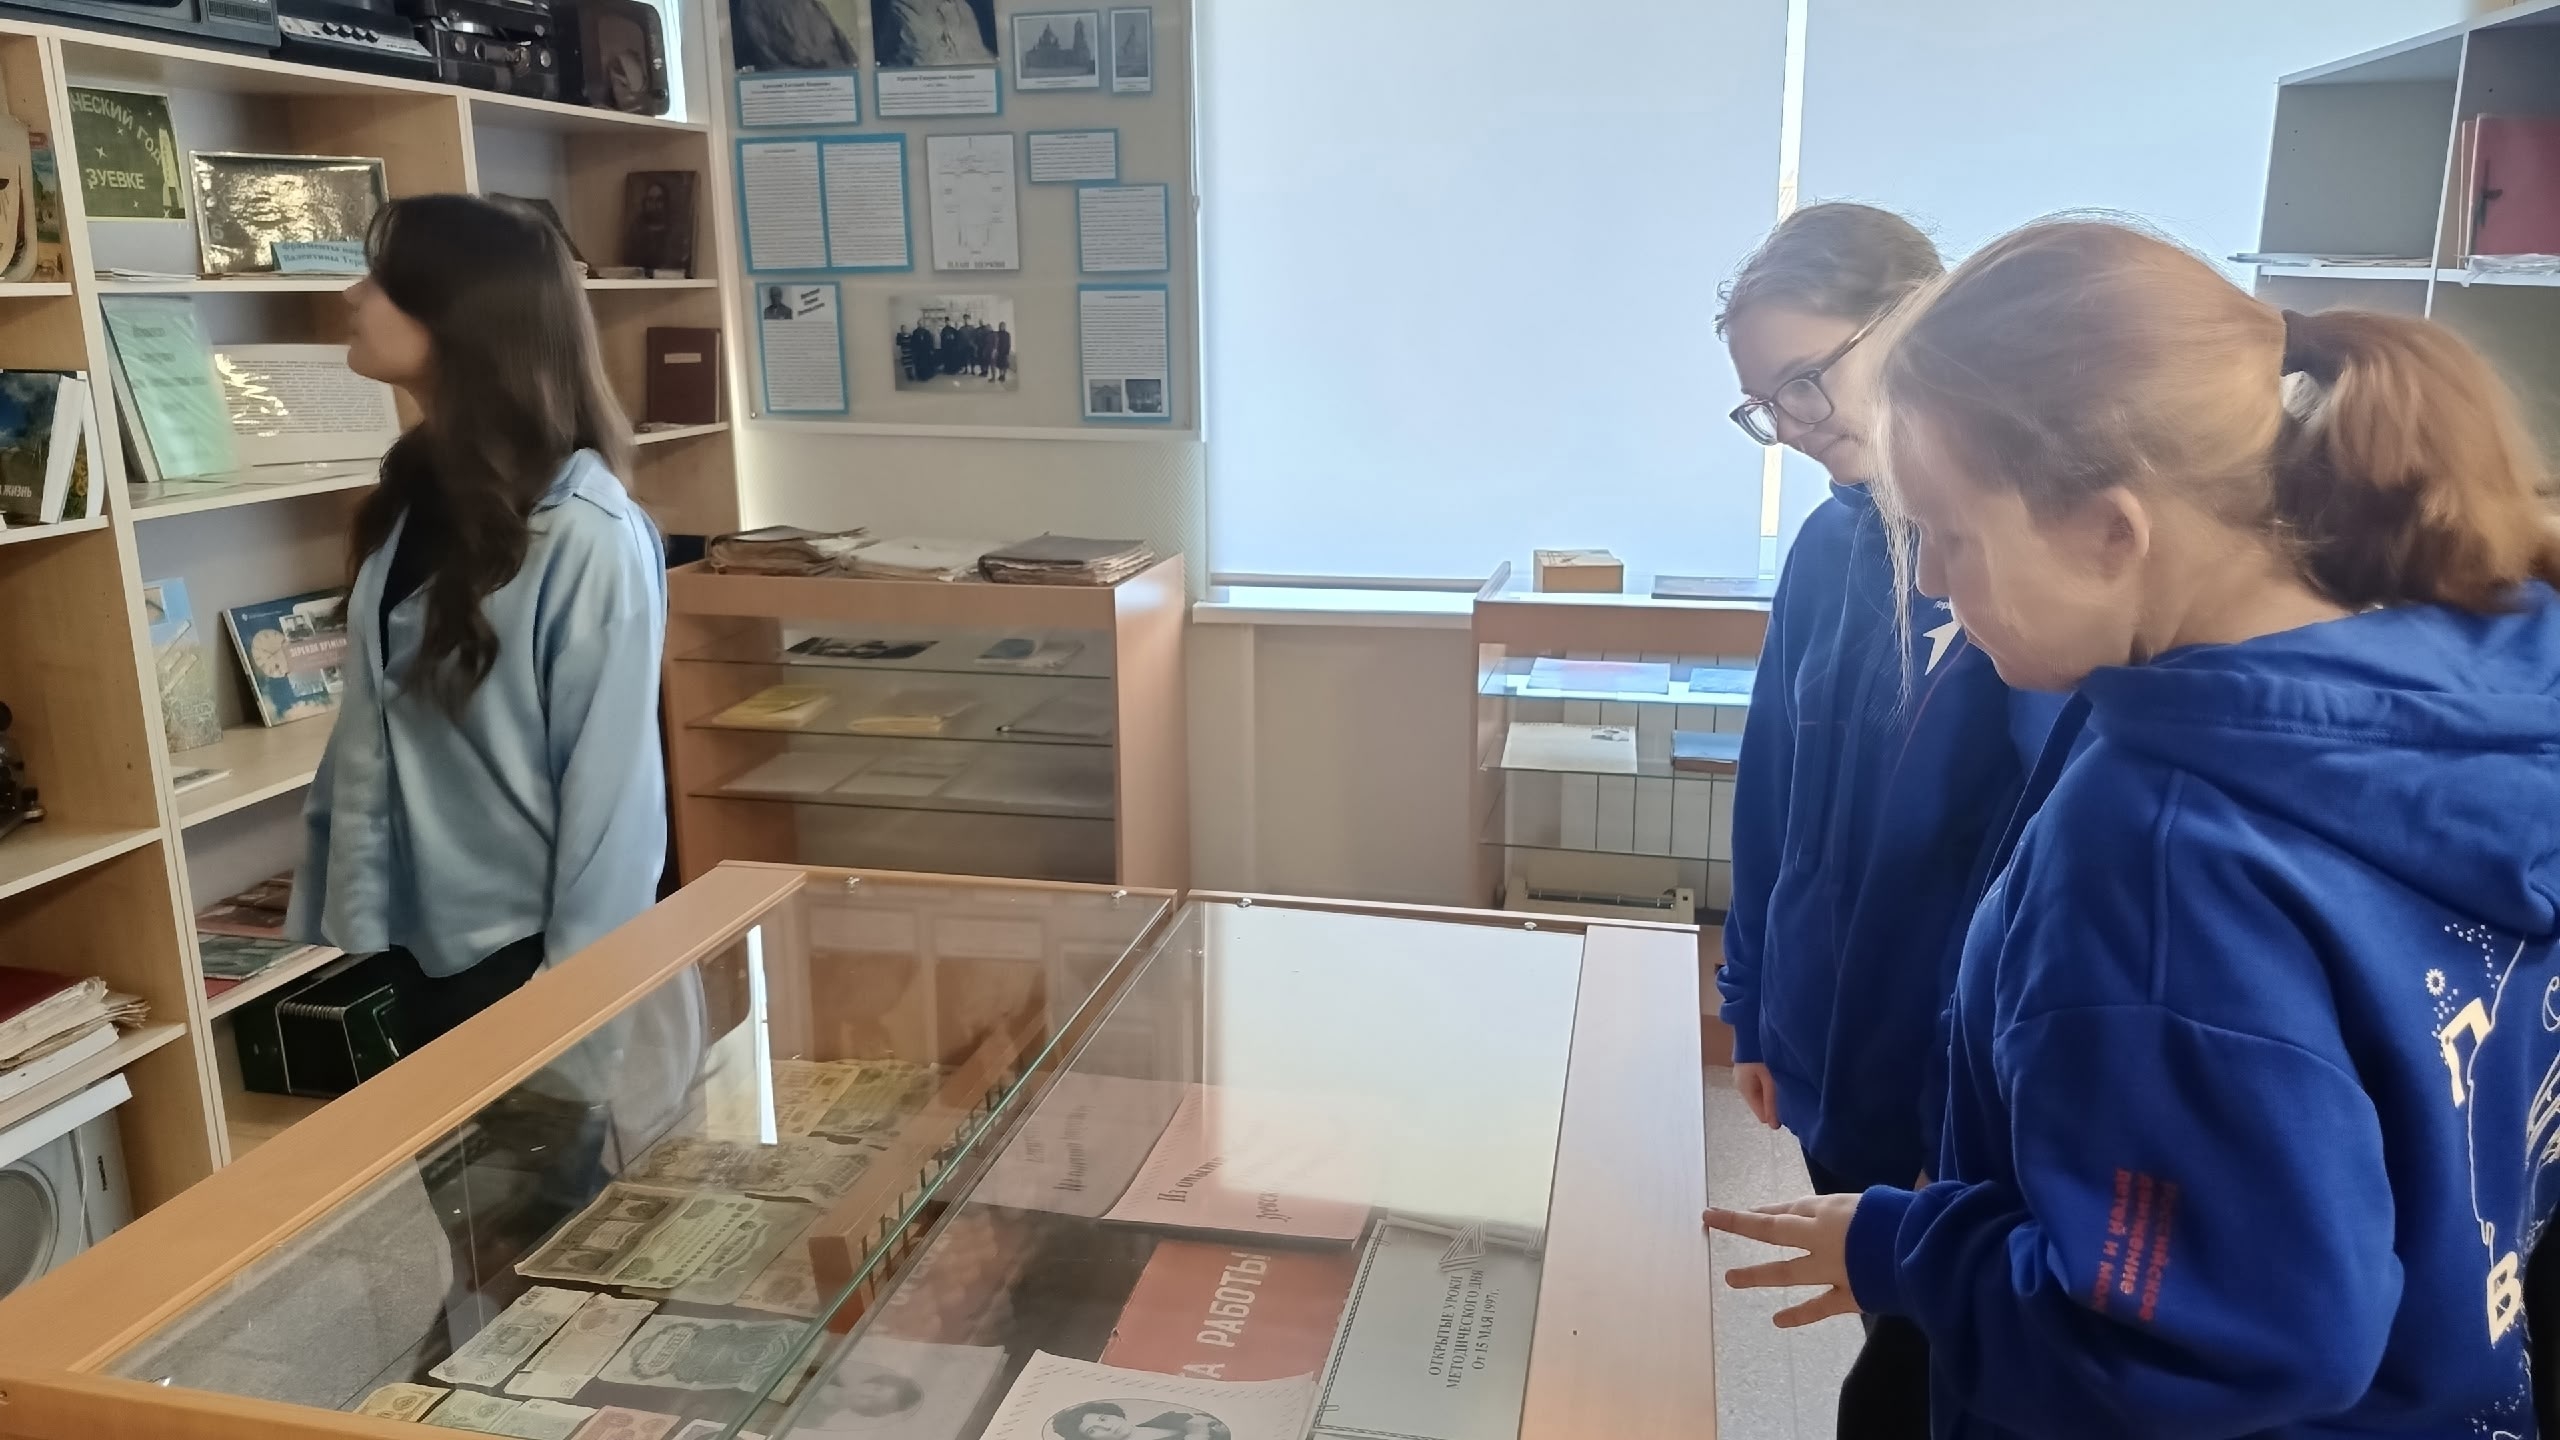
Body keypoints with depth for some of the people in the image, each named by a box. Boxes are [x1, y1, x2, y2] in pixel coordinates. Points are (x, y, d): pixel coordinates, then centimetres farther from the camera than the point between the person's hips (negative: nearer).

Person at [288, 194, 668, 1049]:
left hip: (523, 954, -7)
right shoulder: (410, 503, 3)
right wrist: (317, 921, 9)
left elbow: (611, 797, -19)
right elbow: (363, 743, 7)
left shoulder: (587, 537, -21)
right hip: (409, 947, 7)